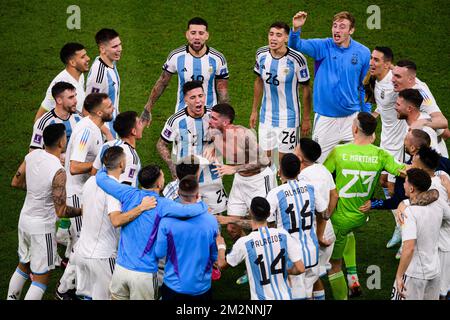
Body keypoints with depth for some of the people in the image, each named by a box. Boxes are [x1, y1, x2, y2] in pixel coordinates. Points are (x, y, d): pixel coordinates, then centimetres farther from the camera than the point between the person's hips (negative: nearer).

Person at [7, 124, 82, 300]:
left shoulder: (32, 155, -6)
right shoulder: (58, 172, -27)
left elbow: (16, 182, 10)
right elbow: (61, 211, -25)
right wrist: (82, 211, -9)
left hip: (25, 220, 7)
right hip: (42, 227, -7)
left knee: (23, 266, 26)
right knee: (41, 279, 3)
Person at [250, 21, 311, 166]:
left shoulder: (297, 59, -19)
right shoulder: (262, 54, -5)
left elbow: (305, 89, -8)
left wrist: (306, 119, -3)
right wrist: (254, 110, 13)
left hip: (288, 119, -4)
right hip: (266, 117, 4)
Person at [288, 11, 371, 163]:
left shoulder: (363, 53, -3)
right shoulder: (323, 47, -7)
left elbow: (365, 87, 7)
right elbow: (296, 45, -22)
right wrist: (296, 29, -43)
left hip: (352, 117, 1)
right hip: (325, 118, -1)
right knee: (319, 162, 8)